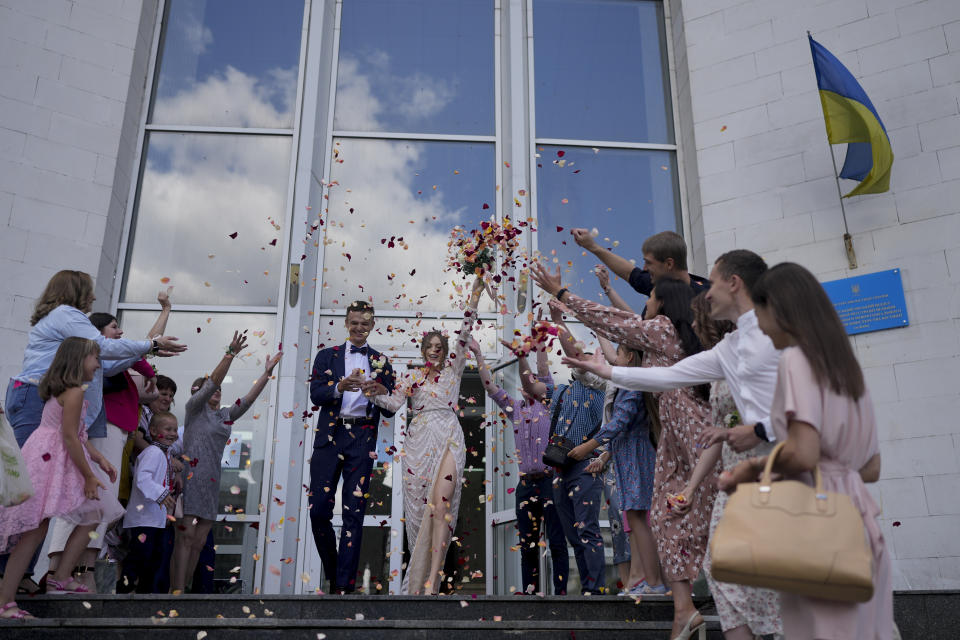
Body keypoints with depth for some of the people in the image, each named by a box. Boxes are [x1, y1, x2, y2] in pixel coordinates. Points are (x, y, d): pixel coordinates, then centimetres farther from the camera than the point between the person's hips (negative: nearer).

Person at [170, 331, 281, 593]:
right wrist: (231, 353, -19)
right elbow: (212, 381, -10)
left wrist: (267, 373, 10)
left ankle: (179, 588, 9)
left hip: (212, 483, 7)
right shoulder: (194, 408, 2)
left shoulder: (226, 415, 19)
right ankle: (177, 591, -13)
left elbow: (249, 398, 16)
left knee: (198, 542, 5)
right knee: (185, 537, -12)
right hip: (190, 479, -7)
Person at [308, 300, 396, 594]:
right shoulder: (327, 356, 12)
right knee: (318, 509, -1)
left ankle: (345, 584, 4)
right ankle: (331, 573, 20)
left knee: (354, 513, -1)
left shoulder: (381, 362, 13)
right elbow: (315, 395, -2)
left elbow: (389, 411, 8)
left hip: (362, 440, 0)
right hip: (329, 436, 0)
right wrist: (340, 386, -22)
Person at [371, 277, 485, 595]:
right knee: (419, 501, 0)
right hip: (419, 441, 2)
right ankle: (418, 571, 12)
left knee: (441, 502, -15)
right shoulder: (412, 377, 15)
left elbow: (464, 334, 4)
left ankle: (432, 578, -20)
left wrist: (474, 298, -3)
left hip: (448, 439, -2)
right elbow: (394, 402, 2)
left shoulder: (453, 368, 13)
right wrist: (373, 393, -17)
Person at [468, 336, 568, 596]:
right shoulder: (515, 408, 15)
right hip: (526, 483, 4)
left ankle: (560, 592, 1)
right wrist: (478, 354, 5)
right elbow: (490, 386, 10)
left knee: (557, 542, -3)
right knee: (528, 545, 7)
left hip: (550, 479, -4)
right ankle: (530, 592, 13)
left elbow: (543, 373, -8)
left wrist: (521, 354, -19)